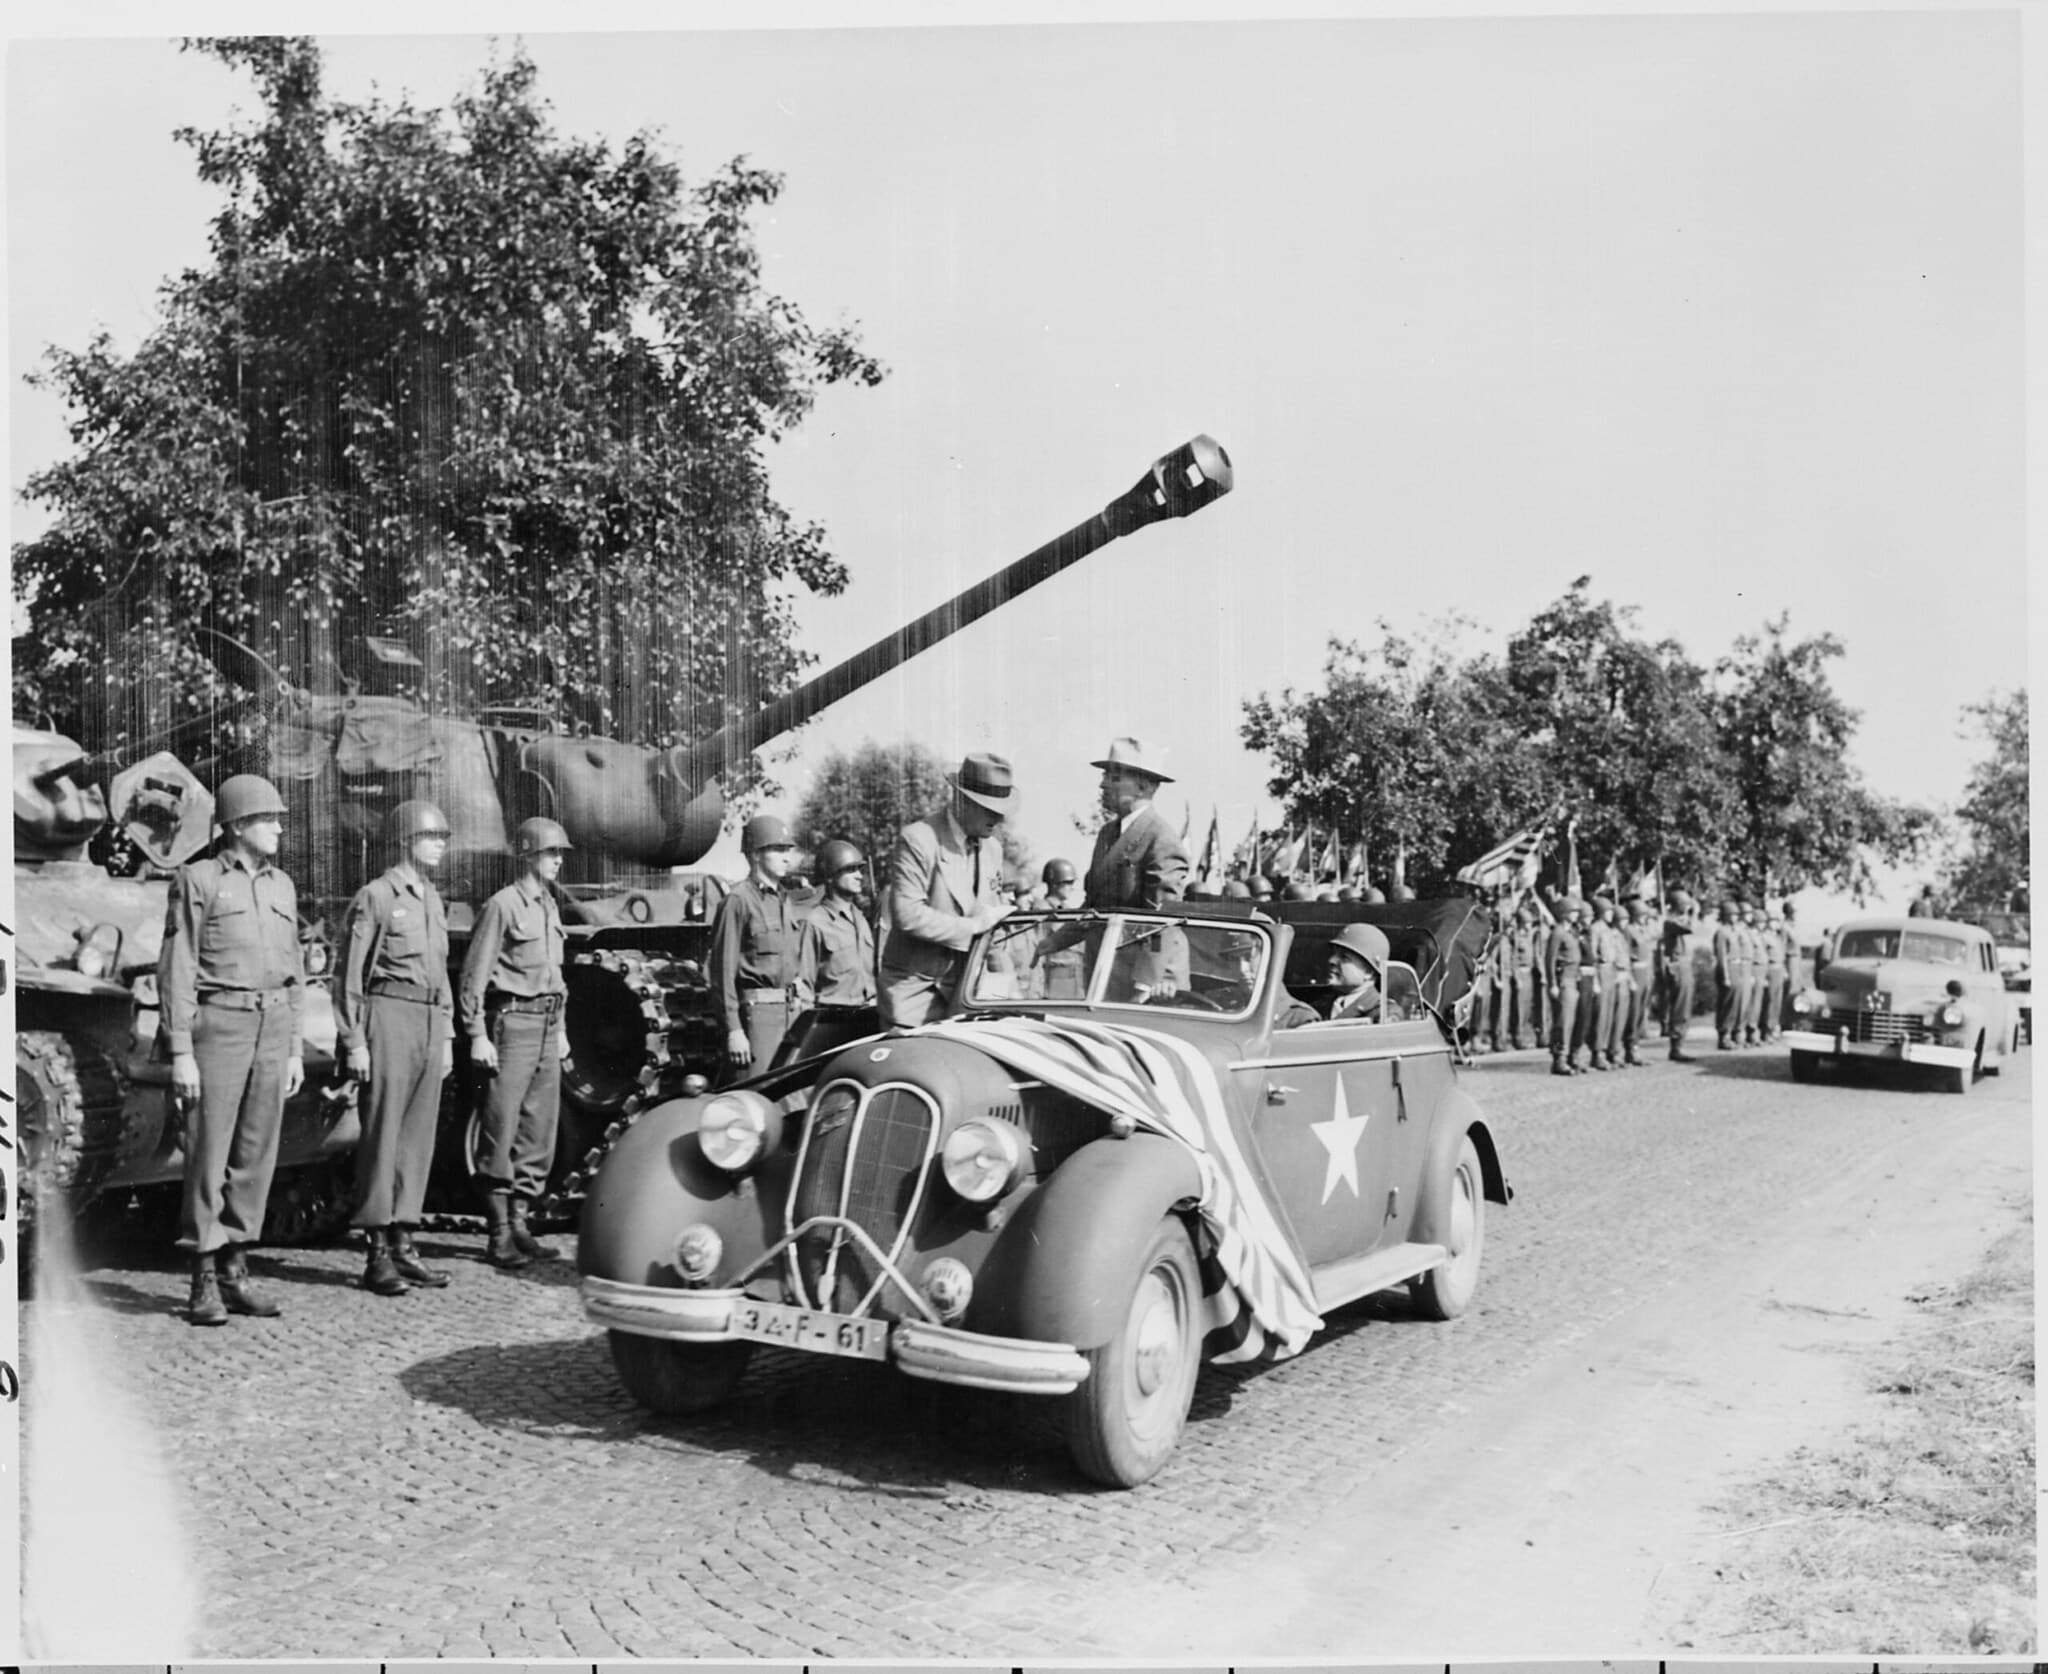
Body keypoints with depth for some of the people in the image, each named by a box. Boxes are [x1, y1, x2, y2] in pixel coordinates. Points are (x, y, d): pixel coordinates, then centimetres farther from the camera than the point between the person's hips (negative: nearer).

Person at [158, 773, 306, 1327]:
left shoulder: (281, 886, 15)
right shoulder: (197, 880, -2)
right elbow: (177, 971, -6)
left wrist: (295, 1049, 13)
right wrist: (180, 1052, -12)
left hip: (272, 1029, 5)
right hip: (217, 1025, -5)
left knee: (256, 1153, 6)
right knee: (208, 1153, -3)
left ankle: (235, 1270, 13)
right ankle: (204, 1284, 3)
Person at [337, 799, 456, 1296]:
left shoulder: (433, 899, 17)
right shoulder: (375, 896, -5)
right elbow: (350, 975, -7)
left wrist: (447, 1035, 18)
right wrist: (354, 1042, -12)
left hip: (430, 1023, 7)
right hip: (389, 1016, -7)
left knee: (419, 1136, 7)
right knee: (382, 1135, -4)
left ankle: (402, 1242, 14)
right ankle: (377, 1254, 0)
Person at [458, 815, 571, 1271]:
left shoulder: (550, 906, 16)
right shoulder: (503, 905, -8)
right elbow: (474, 974, -11)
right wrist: (477, 1034, -16)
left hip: (547, 1026, 8)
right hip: (512, 1023, -8)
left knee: (540, 1131, 9)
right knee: (501, 1131, -4)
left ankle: (519, 1220, 18)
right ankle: (499, 1235, 2)